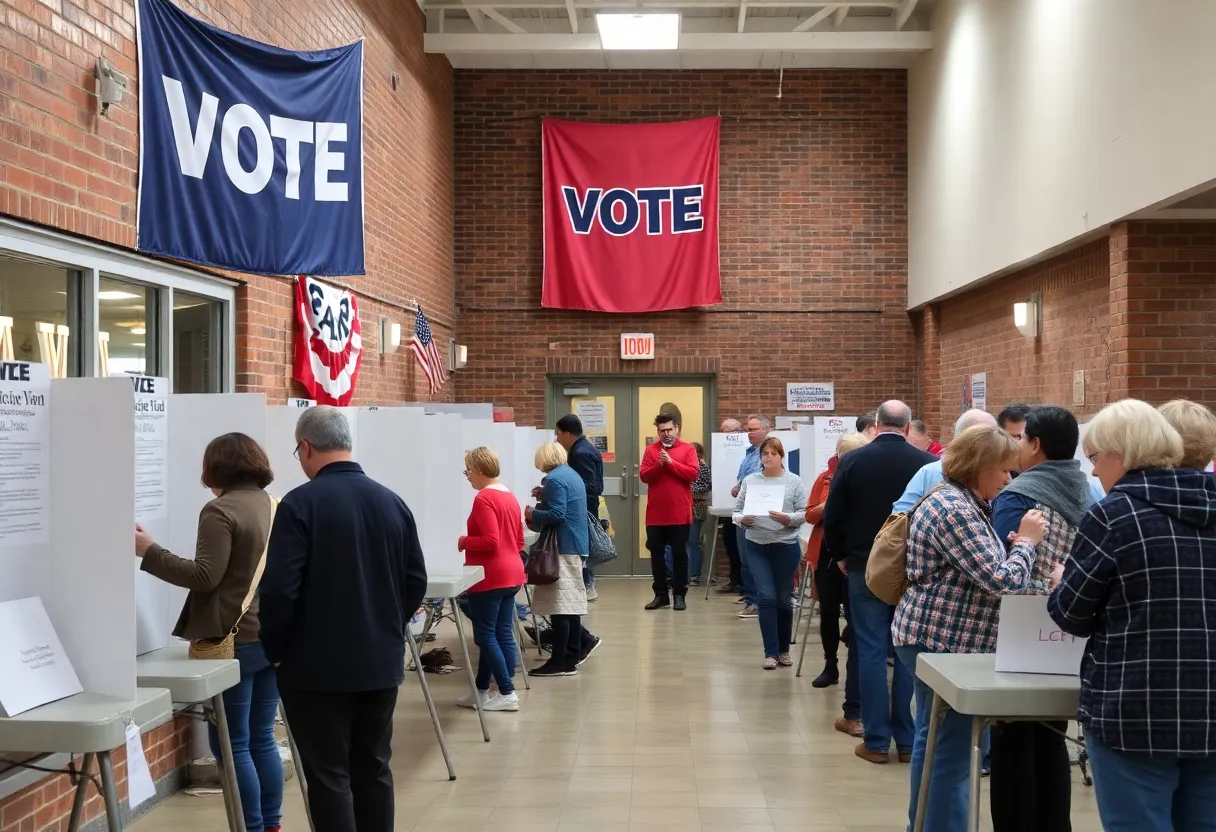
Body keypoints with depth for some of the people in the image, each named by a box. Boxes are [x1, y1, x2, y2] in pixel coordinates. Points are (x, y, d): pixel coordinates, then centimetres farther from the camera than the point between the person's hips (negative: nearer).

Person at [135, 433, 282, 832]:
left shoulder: (220, 511, -12)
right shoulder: (277, 507, 11)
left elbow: (205, 577, -16)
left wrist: (149, 552, -10)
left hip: (238, 640, -8)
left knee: (232, 743, 2)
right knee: (262, 739, 14)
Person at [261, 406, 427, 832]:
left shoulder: (300, 503, -14)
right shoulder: (392, 502, 3)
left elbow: (279, 590, -18)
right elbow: (416, 581, 8)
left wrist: (276, 650, -3)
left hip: (319, 666, -5)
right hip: (382, 662, 6)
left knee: (328, 776, 2)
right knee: (374, 769, 15)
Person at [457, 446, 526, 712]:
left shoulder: (483, 499, -15)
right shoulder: (510, 497, 13)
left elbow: (490, 541, -22)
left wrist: (464, 541, -9)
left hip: (490, 577, -9)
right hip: (511, 574, 9)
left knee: (485, 636, -2)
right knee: (503, 634, 9)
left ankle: (507, 694, -3)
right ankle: (482, 692, 17)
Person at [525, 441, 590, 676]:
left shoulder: (555, 479, -13)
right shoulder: (572, 475, 17)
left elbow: (557, 514, -21)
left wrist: (533, 514, -7)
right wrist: (544, 498, 21)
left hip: (563, 547, -10)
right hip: (577, 545, 10)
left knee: (559, 604, -9)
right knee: (572, 602, 14)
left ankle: (560, 662, -9)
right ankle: (573, 655, 19)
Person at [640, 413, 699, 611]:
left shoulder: (687, 449, 2)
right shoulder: (650, 450, 7)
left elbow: (693, 473, -11)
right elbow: (643, 476, -1)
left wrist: (671, 462, -15)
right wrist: (658, 464, -16)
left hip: (680, 513, -2)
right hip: (655, 513, 2)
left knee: (680, 554, 4)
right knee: (656, 554, 7)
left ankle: (679, 594, 10)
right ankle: (660, 594, 15)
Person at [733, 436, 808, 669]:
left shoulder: (794, 481, 0)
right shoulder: (749, 481, 5)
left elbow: (804, 513, -4)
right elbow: (737, 510, 5)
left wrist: (787, 519, -22)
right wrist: (742, 519, -16)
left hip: (786, 546, -1)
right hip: (757, 546, 1)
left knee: (783, 599, 9)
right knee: (766, 597, -5)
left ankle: (784, 649, 25)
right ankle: (771, 652, 1)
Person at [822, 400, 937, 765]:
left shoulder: (852, 460, -7)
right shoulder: (927, 463, -7)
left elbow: (832, 517, -3)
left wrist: (841, 555, 13)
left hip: (866, 567, -1)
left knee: (871, 651, 3)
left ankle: (877, 741, 5)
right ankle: (908, 741, 11)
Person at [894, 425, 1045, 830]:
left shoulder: (955, 500, 13)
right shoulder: (955, 511, -20)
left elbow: (981, 570, 17)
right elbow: (1001, 582, -23)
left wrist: (1014, 545, 2)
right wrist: (1026, 542, -9)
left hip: (935, 637, 11)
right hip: (945, 642, -11)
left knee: (934, 742, 18)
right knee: (950, 751, -4)